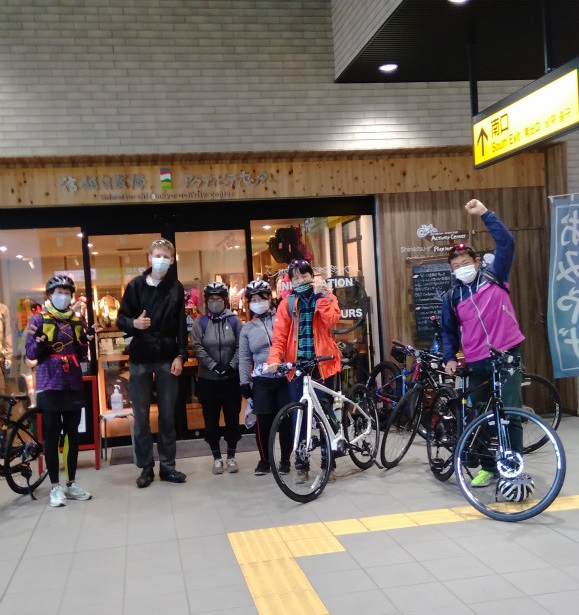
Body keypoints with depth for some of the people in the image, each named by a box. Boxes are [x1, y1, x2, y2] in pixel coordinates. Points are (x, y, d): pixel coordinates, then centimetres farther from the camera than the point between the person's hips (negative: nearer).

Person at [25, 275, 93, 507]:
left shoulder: (77, 321, 10)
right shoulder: (39, 319, -2)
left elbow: (81, 357, 11)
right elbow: (31, 354, -4)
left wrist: (85, 342, -7)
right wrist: (39, 342, -22)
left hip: (73, 385, 4)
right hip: (49, 386, -4)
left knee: (73, 434, 8)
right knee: (51, 435, 0)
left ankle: (72, 483, 17)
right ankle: (55, 487, 6)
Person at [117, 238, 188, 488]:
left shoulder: (176, 288, 4)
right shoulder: (135, 285, 0)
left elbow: (181, 325, 4)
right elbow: (121, 319, 2)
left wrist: (180, 355, -4)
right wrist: (133, 323, -19)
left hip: (167, 358, 1)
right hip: (140, 358, -1)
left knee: (168, 414, 7)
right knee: (141, 415, 4)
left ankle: (167, 465, 17)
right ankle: (146, 467, 15)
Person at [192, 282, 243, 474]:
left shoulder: (234, 320, 5)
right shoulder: (200, 323, 3)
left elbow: (241, 347, -1)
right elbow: (198, 348, -7)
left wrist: (231, 365, -14)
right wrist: (214, 366, -17)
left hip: (232, 378, 0)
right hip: (208, 379, 0)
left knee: (232, 417, 5)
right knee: (211, 419, 5)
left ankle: (231, 456, 17)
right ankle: (217, 457, 17)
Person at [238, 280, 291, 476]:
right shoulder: (247, 328, 12)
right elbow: (245, 357, 12)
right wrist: (244, 381, 5)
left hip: (286, 376, -1)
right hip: (262, 380, 2)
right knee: (264, 421, 0)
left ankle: (285, 459, 17)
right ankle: (264, 459, 17)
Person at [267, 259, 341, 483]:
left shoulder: (326, 296, 5)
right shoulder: (287, 303, 5)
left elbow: (332, 321, -15)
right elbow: (279, 336, -3)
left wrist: (320, 294, -15)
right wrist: (274, 359, -19)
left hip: (322, 363, 0)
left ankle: (328, 464, 17)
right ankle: (301, 466, 13)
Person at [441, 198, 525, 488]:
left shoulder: (494, 276, 2)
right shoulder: (451, 297, 9)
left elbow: (506, 242, -9)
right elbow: (449, 331, 16)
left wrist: (485, 214, -14)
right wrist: (450, 358, 2)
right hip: (476, 363, 3)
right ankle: (489, 466, 21)